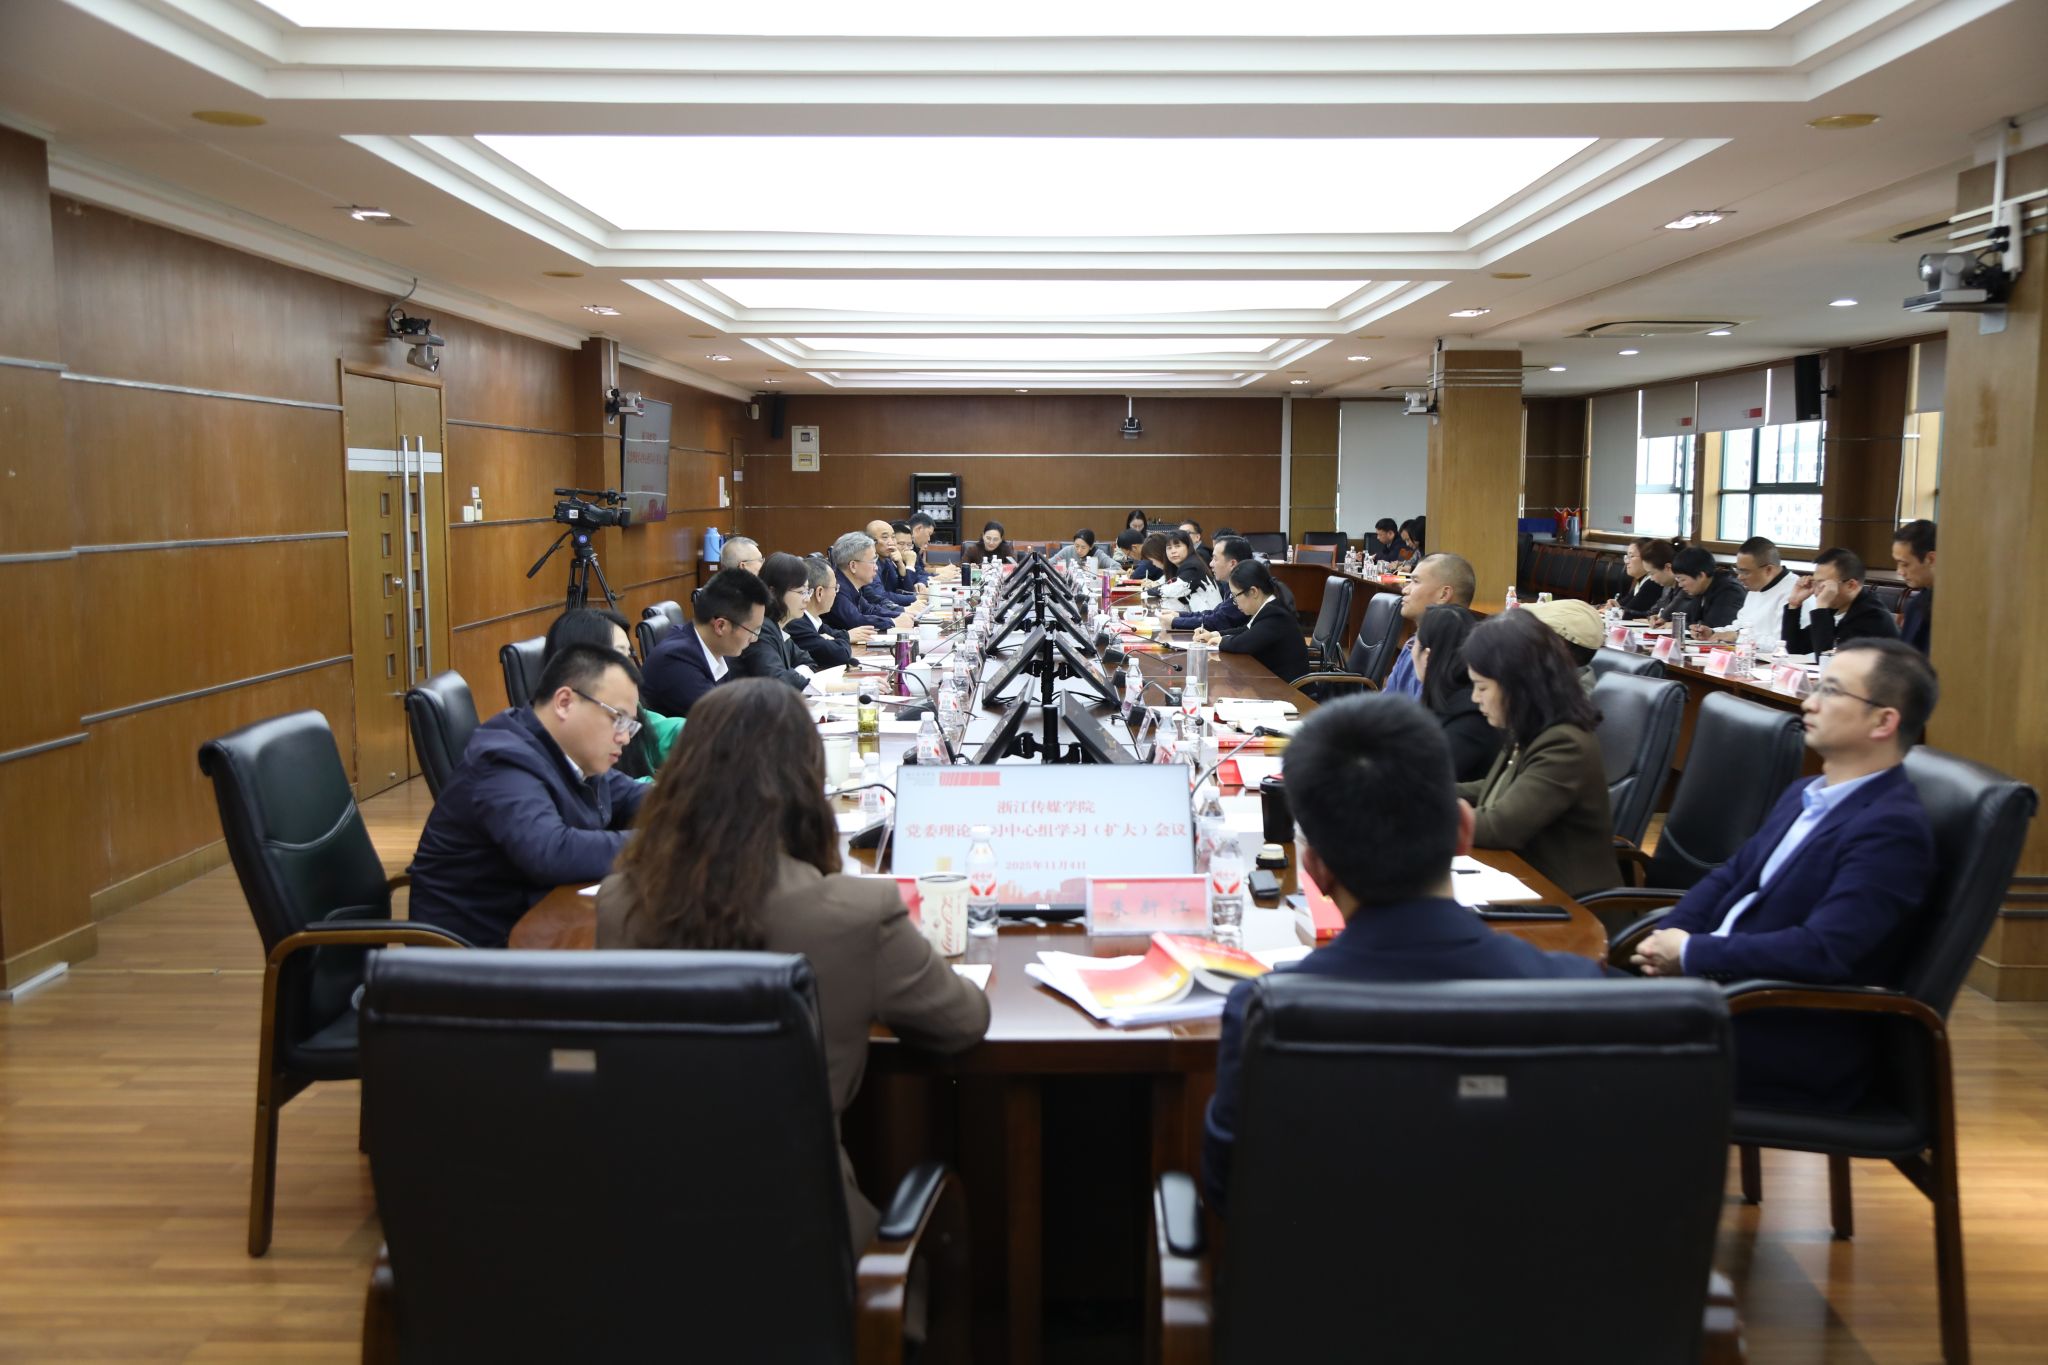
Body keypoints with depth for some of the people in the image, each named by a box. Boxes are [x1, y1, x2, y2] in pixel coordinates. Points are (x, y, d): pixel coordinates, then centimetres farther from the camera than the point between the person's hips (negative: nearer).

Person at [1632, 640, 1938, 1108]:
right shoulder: (1804, 794, 14)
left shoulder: (1893, 828, -16)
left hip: (1799, 1043, -8)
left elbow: (1823, 951, -26)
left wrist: (1692, 954, -19)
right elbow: (1730, 875, 17)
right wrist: (1669, 936, -3)